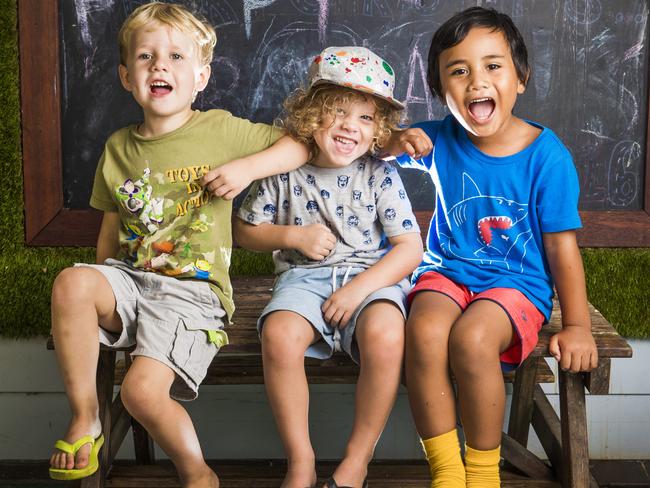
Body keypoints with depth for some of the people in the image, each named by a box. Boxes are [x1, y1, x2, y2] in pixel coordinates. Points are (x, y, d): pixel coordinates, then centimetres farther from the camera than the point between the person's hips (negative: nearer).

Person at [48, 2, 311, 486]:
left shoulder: (220, 130, 1)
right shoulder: (118, 148, 13)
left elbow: (300, 145, 5)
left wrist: (245, 169, -9)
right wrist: (99, 291, 16)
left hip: (193, 289, -4)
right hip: (131, 280, 4)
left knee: (142, 389, -25)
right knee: (71, 283, -29)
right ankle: (84, 421, -11)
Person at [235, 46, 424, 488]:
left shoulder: (380, 176, 1)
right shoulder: (285, 170, 4)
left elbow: (410, 249, -2)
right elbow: (245, 230, 14)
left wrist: (359, 288, -15)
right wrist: (292, 236, -5)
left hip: (372, 276, -1)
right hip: (304, 277, 1)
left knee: (384, 333, -35)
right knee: (278, 333, -33)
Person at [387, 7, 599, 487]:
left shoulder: (546, 155, -7)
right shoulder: (438, 140, 0)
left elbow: (562, 246, -4)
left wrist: (577, 326, -6)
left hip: (518, 282, -2)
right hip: (447, 273, 3)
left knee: (472, 336, -34)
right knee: (425, 330, -31)